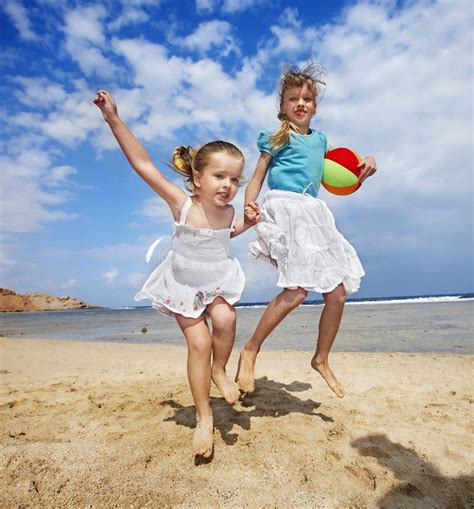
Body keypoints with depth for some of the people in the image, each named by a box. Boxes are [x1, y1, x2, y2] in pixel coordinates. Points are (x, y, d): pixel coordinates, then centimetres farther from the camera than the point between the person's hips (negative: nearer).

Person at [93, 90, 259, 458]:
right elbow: (142, 164, -26)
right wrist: (114, 119, -28)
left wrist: (248, 223, -1)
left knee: (224, 320, -26)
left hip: (219, 279, 3)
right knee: (198, 342, -7)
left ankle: (220, 370, 7)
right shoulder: (181, 204, -21)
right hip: (183, 284, -3)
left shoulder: (228, 211, -10)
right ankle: (204, 417, 10)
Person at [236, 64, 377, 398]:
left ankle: (321, 360, 21)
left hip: (315, 214, 7)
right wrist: (249, 206, -18)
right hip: (285, 208, -6)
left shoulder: (320, 140, 23)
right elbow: (257, 179, 2)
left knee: (338, 293, 2)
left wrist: (363, 171, 12)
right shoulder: (277, 138, 7)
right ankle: (250, 350, -5)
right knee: (297, 289, -23)